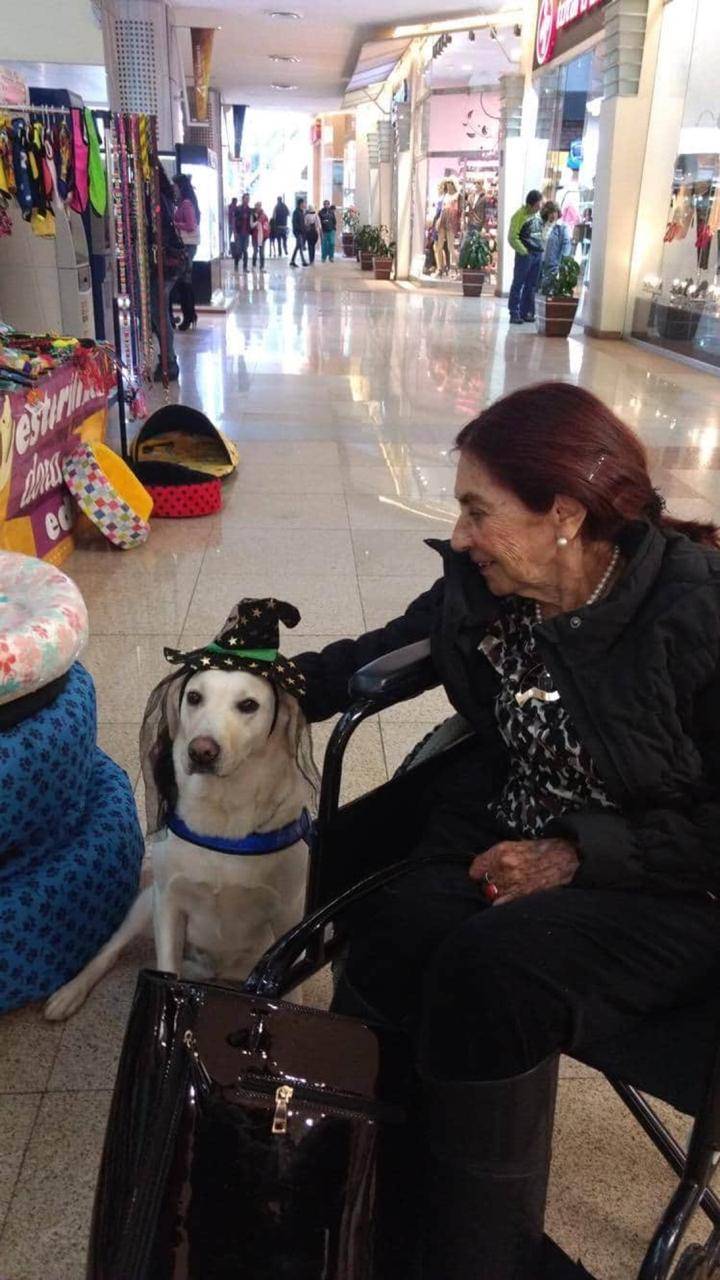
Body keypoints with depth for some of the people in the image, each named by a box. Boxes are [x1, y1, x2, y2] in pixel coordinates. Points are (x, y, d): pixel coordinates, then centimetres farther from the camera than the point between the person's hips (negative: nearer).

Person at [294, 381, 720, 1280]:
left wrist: (577, 856, -20)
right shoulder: (479, 586, -4)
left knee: (494, 966, -30)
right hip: (506, 830, 5)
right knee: (395, 927, -24)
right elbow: (372, 658, 15)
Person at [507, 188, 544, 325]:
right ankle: (514, 313, -2)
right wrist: (524, 252, -12)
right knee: (518, 284, -4)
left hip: (538, 254, 7)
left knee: (531, 286, 8)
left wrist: (541, 249, 11)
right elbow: (512, 237, -12)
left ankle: (526, 312, 14)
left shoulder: (538, 215, 12)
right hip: (525, 255, -7)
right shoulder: (519, 216, -9)